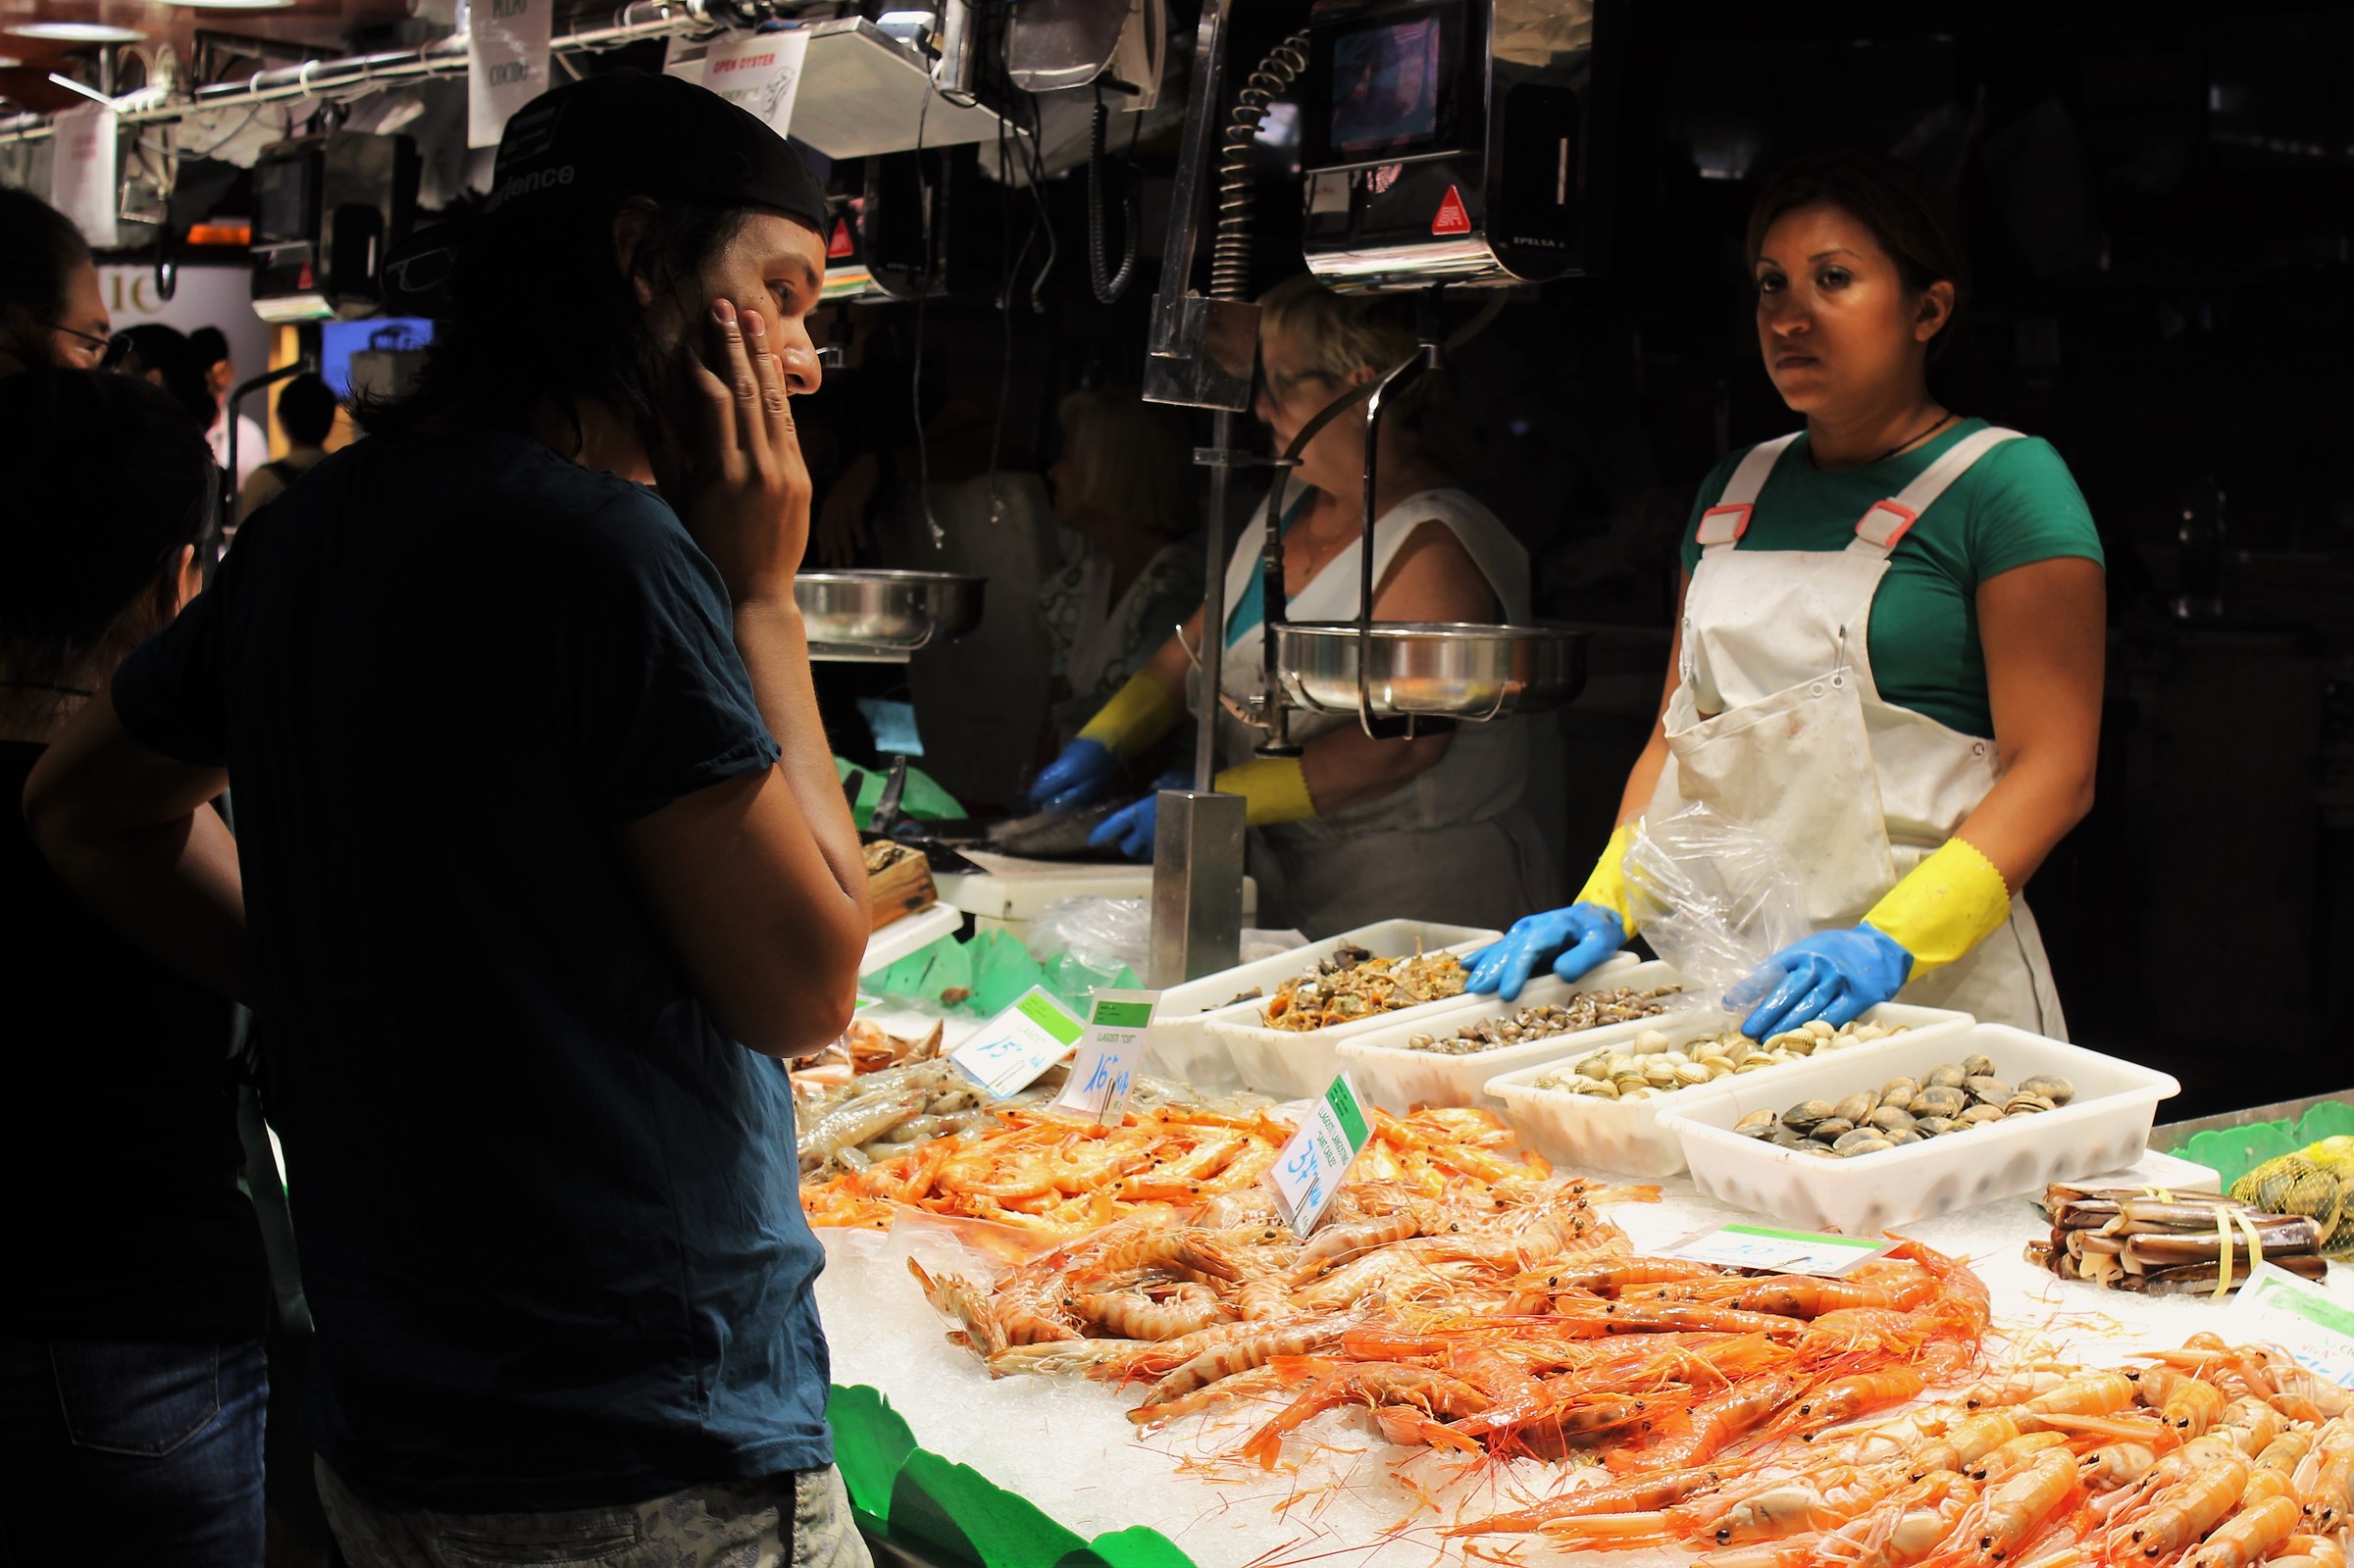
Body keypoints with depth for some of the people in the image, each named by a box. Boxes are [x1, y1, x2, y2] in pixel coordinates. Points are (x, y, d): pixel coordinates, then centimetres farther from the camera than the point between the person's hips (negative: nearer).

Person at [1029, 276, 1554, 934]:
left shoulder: (1433, 547, -17)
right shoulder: (1291, 507, 11)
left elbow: (1399, 743, -24)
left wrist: (1212, 801, -24)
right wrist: (1103, 742, 4)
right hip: (1284, 874, 7)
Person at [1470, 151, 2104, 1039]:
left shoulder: (2003, 482, -5)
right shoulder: (1733, 492, 14)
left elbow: (2054, 770, -11)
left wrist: (1892, 943, -23)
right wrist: (1604, 906, 1)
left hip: (1931, 984, -5)